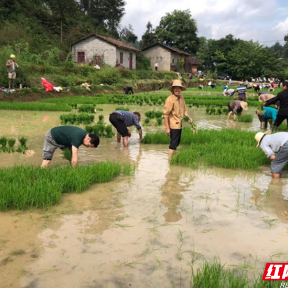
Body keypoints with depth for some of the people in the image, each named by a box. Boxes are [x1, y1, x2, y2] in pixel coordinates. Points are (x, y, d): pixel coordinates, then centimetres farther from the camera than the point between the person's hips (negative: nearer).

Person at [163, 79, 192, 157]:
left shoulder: (181, 97, 7)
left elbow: (184, 109, 18)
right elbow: (165, 114, -17)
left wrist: (188, 117, -1)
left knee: (177, 143, 17)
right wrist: (167, 128, -18)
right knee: (173, 144, -8)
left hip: (180, 125, 8)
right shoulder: (170, 99, -17)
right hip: (174, 125, -8)